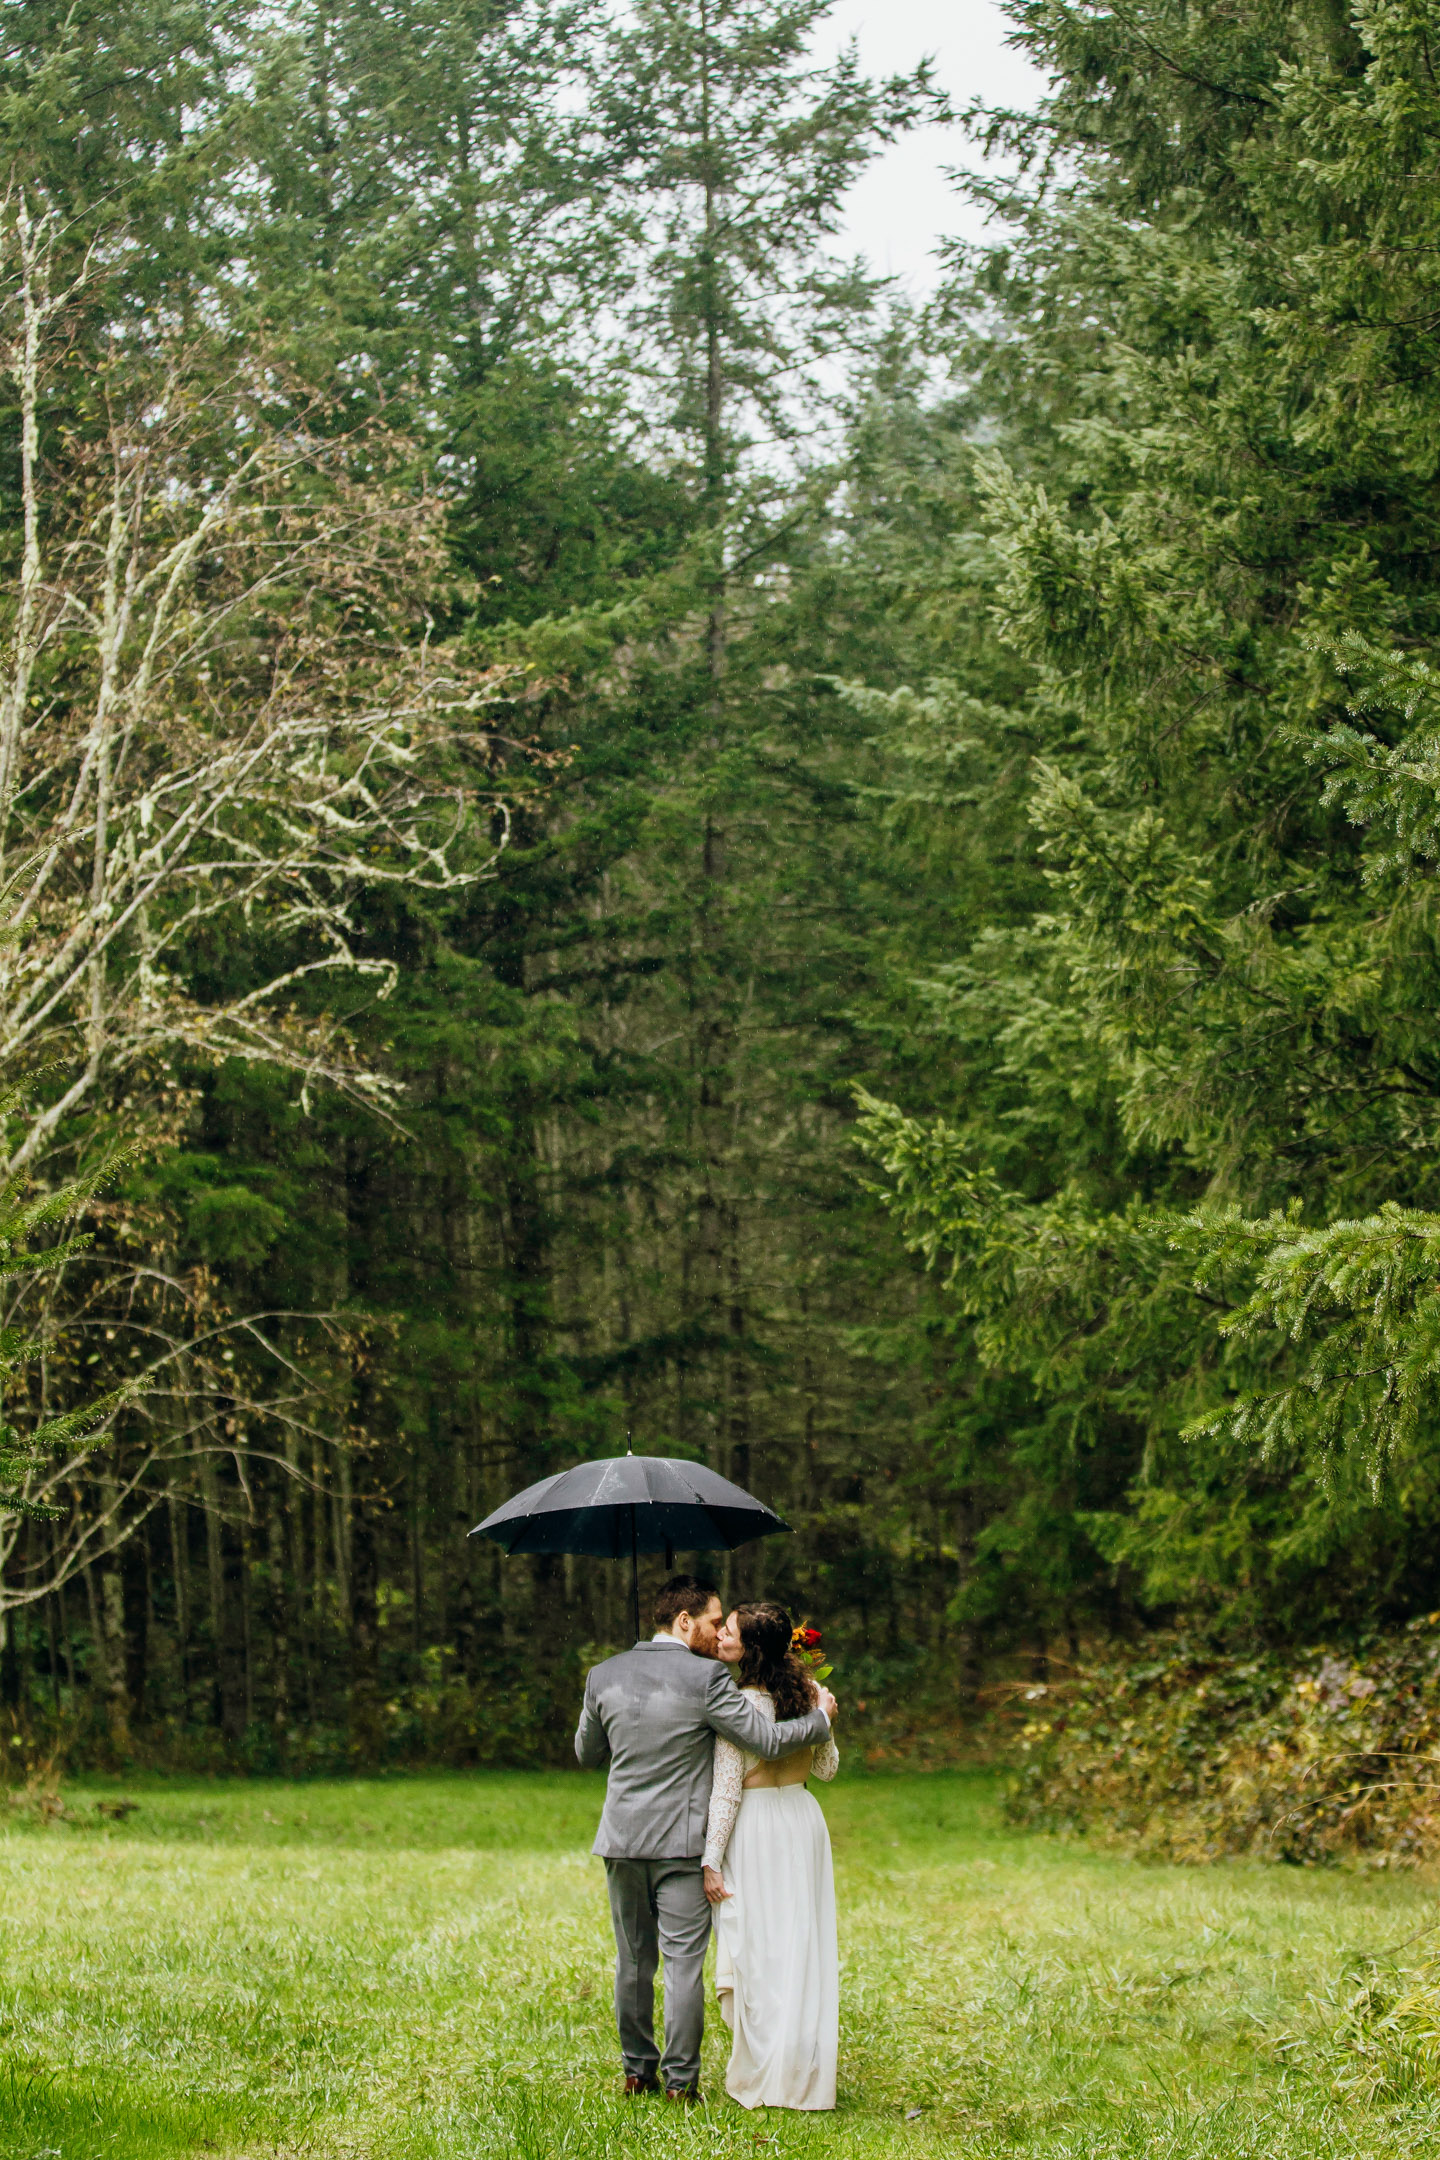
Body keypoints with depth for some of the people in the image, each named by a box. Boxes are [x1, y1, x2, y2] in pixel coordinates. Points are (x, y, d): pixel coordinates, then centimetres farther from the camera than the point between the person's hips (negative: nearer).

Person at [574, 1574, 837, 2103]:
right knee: (683, 1962, 1)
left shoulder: (604, 1676, 3)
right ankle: (680, 2080, 3)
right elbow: (767, 1741, -13)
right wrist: (821, 1717, 4)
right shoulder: (705, 1678, -13)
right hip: (681, 1842, -5)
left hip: (621, 1840, 5)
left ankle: (637, 2069, 22)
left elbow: (586, 1753, 15)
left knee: (633, 1960, 15)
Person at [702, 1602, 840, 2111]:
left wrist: (712, 1861, -13)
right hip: (804, 1819, 6)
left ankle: (761, 2078, 7)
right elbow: (827, 1767, 11)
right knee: (802, 1945, 11)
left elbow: (726, 1791, -17)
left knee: (755, 1949, 3)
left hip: (755, 1827, -6)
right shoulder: (808, 1695, 1)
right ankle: (805, 2074, 15)